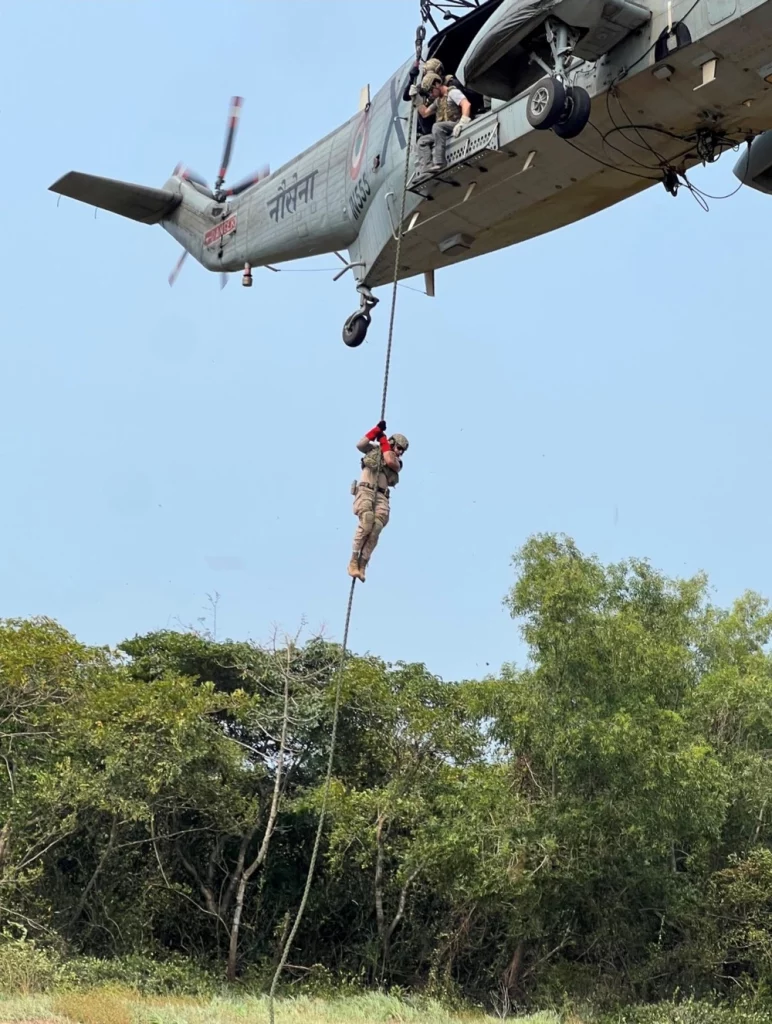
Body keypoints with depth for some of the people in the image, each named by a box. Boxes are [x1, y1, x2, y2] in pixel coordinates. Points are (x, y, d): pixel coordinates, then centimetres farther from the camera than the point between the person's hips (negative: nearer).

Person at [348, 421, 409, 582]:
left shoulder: (397, 462, 20)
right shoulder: (374, 449, 17)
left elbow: (389, 461, -3)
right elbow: (360, 444, -2)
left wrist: (383, 440, 6)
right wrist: (377, 429, -3)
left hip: (381, 496, 3)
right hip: (365, 491, -3)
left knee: (376, 528, -21)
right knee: (366, 522, -28)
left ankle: (362, 565, -23)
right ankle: (354, 561, -25)